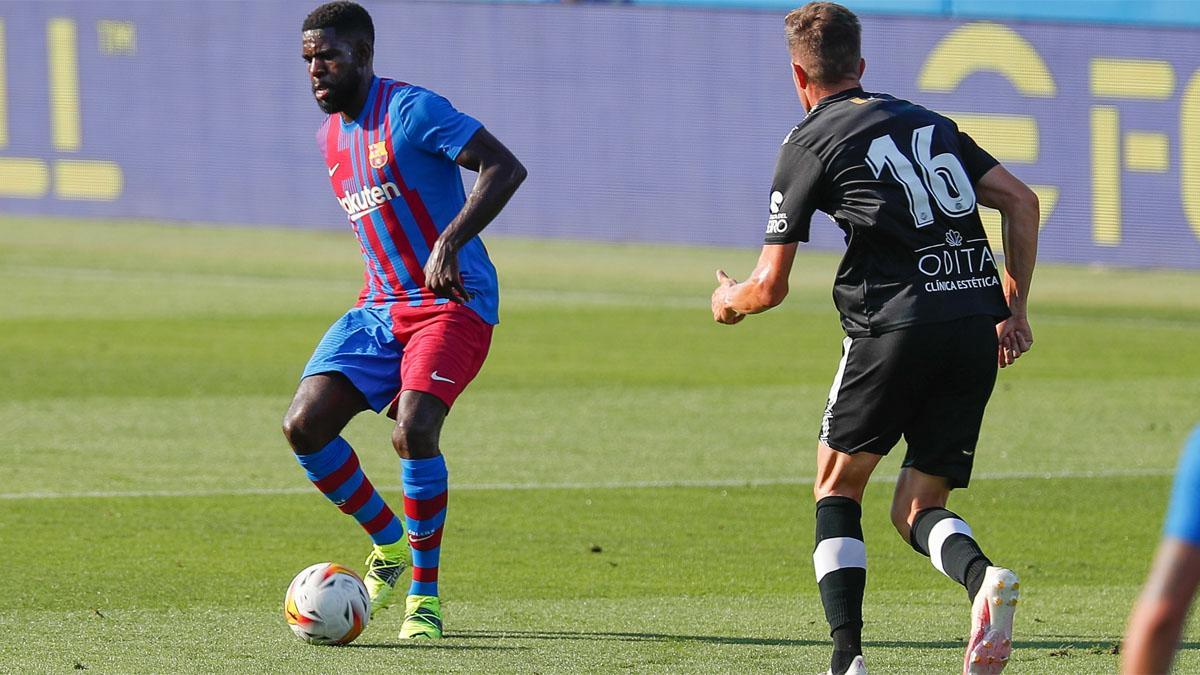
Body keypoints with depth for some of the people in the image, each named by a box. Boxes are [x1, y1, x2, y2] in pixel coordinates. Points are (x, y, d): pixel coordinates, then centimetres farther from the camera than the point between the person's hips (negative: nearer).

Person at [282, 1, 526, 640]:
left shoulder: (411, 110, -13)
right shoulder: (330, 135, 13)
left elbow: (505, 168, -21)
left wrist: (449, 243, -30)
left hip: (452, 302, -8)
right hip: (379, 305, 8)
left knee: (414, 432, -26)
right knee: (304, 425, -10)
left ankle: (424, 597, -12)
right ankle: (389, 542, 13)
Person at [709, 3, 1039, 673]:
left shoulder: (808, 144, 6)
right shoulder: (927, 121, 22)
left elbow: (771, 286, 6)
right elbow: (1022, 201, 14)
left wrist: (729, 300, 28)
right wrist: (1016, 308, 16)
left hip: (896, 322, -5)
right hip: (978, 327, 5)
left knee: (837, 489, 15)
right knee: (918, 508, 13)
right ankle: (982, 576, -20)